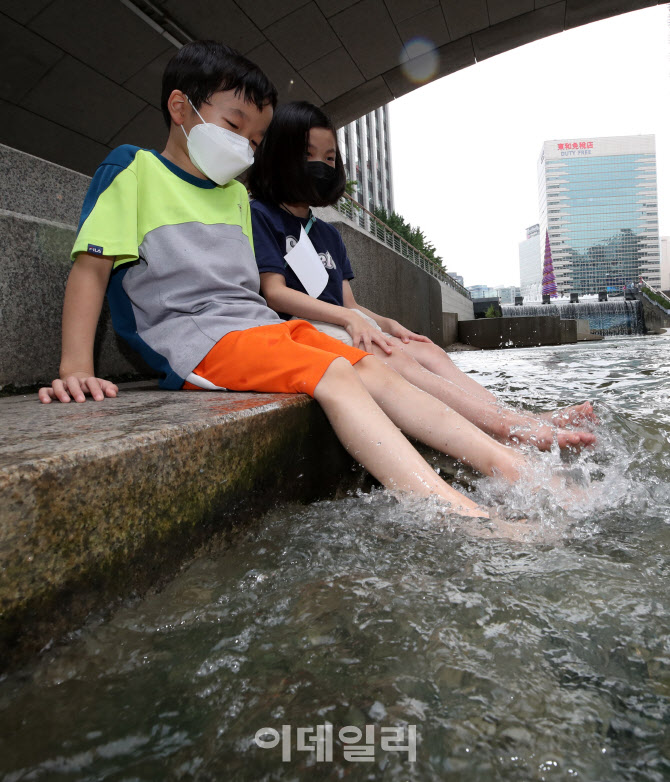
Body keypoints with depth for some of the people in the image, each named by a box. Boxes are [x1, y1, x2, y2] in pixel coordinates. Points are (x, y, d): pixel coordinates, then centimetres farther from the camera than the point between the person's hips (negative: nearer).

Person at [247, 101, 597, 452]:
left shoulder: (328, 234, 27)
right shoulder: (260, 215, 3)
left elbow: (348, 304, 19)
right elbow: (274, 293, -11)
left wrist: (387, 324, -2)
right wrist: (348, 318, -21)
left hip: (342, 327, 8)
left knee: (427, 351, -15)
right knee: (392, 357, -31)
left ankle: (526, 418, -30)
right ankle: (506, 426, -46)